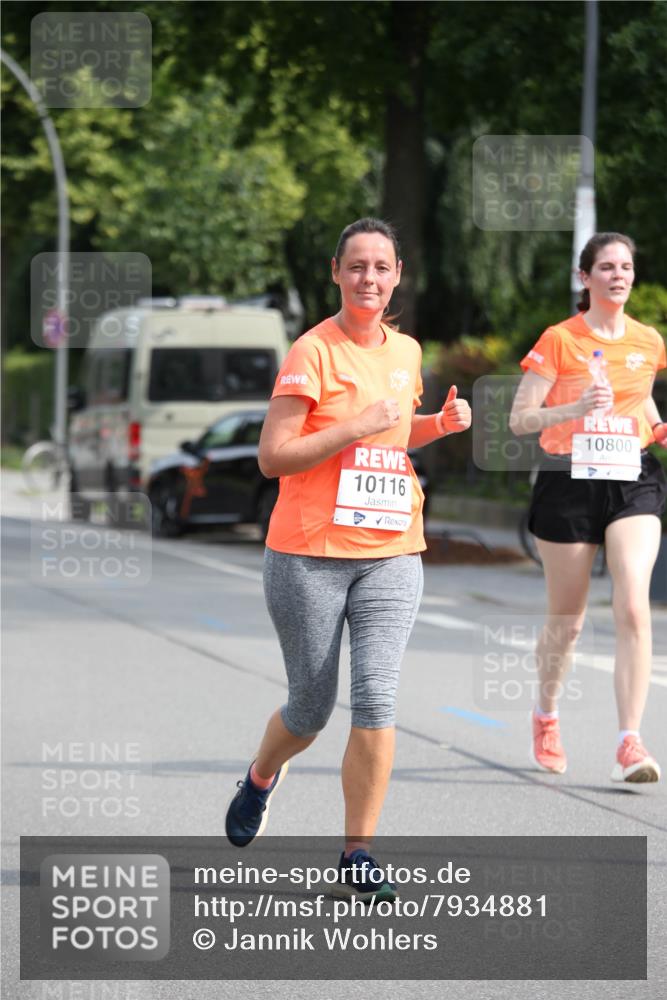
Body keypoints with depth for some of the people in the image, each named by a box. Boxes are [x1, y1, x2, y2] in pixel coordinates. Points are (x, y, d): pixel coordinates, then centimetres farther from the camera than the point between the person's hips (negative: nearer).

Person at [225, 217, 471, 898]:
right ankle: (261, 779, 42)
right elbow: (273, 457, -13)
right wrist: (358, 426, -20)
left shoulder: (406, 352, 11)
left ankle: (357, 856, -4)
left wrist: (441, 423, 10)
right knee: (310, 709, 8)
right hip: (309, 554, -4)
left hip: (391, 556, 4)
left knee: (376, 700, -11)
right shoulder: (313, 352, -8)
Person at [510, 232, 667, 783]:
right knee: (566, 618, 9)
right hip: (570, 483, -2)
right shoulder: (559, 340, -4)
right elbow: (520, 419, -6)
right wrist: (576, 409, -22)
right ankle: (546, 715, 37)